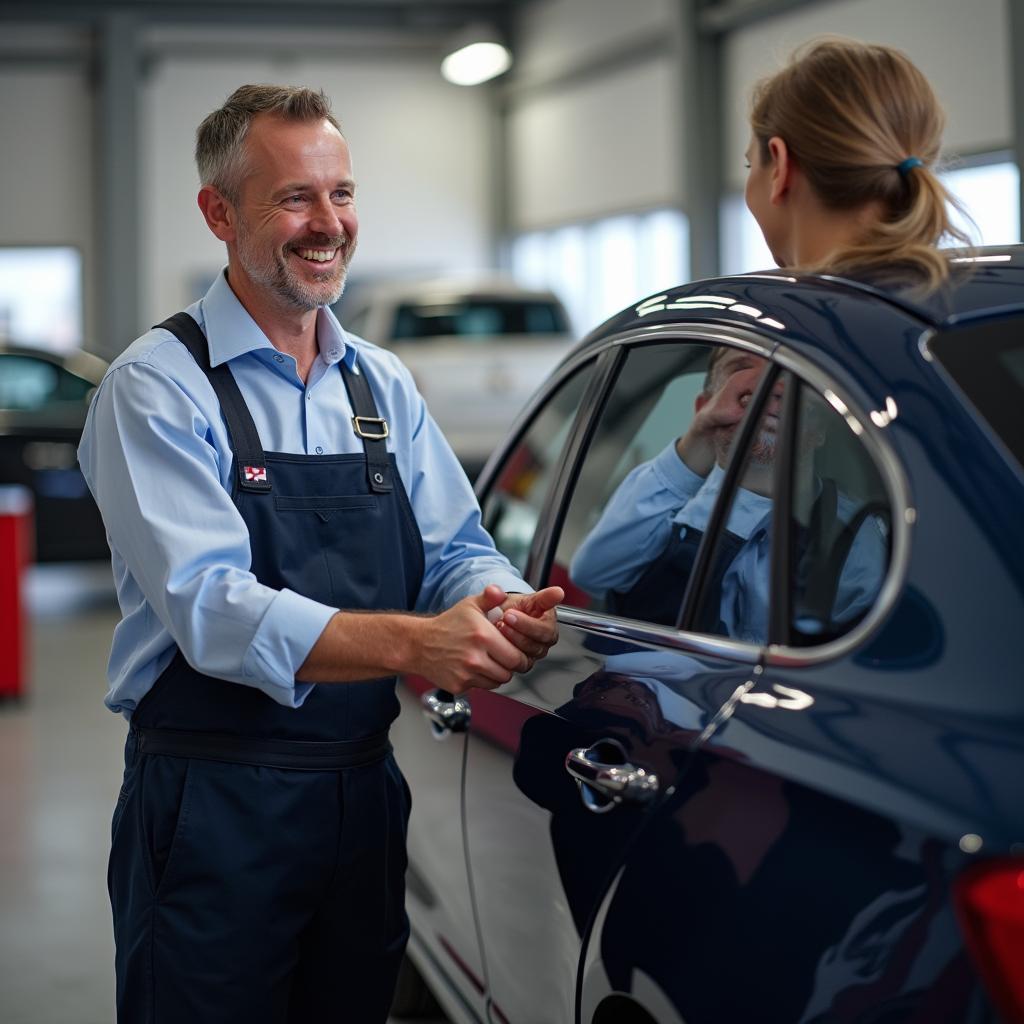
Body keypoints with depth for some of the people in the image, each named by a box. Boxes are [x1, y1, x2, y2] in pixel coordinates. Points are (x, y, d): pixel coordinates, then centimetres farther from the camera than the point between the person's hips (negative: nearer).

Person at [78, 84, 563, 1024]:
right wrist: (412, 642, -36)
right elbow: (213, 609, -23)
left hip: (366, 796, 6)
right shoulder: (157, 386, -11)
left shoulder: (384, 386, 9)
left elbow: (457, 551, 4)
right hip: (214, 813, -6)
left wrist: (505, 607, -20)